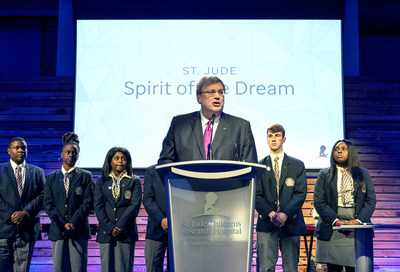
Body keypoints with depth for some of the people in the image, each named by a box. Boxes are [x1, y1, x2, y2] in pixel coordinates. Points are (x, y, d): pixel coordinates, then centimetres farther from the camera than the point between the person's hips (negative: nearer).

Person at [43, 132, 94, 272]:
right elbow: (48, 204, 5)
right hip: (57, 231, 2)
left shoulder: (86, 176, 7)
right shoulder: (51, 178, 13)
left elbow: (88, 203, -1)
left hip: (79, 230, -2)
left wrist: (73, 223, -11)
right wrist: (62, 225, -8)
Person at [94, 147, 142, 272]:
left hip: (126, 232, -2)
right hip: (106, 233, 2)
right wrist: (110, 227, -9)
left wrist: (120, 227, -12)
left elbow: (135, 205, -2)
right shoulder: (102, 181, 13)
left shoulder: (134, 181, 8)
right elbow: (98, 206, 4)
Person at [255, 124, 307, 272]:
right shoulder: (259, 166, 10)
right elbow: (256, 195, 3)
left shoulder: (297, 165, 10)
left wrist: (284, 214, -12)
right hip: (266, 223, 0)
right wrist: (270, 214, -12)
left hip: (290, 222, 1)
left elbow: (301, 193, 1)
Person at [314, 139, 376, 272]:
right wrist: (336, 221, -12)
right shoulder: (325, 175, 10)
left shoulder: (363, 174, 14)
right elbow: (319, 202, 1)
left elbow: (371, 200, 6)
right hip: (331, 230, -1)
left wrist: (359, 220, -9)